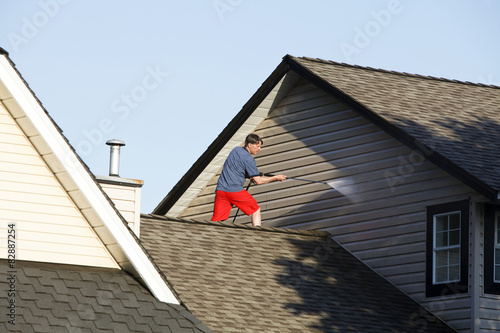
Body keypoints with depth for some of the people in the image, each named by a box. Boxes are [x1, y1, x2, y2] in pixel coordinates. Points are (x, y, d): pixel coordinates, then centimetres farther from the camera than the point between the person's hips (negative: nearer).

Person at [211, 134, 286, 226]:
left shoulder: (236, 150, 15)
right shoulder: (249, 159, -8)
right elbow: (258, 181, -8)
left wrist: (250, 176, 17)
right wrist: (276, 178, 2)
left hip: (220, 190, 6)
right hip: (235, 190, -6)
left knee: (216, 220, 3)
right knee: (256, 210, 11)